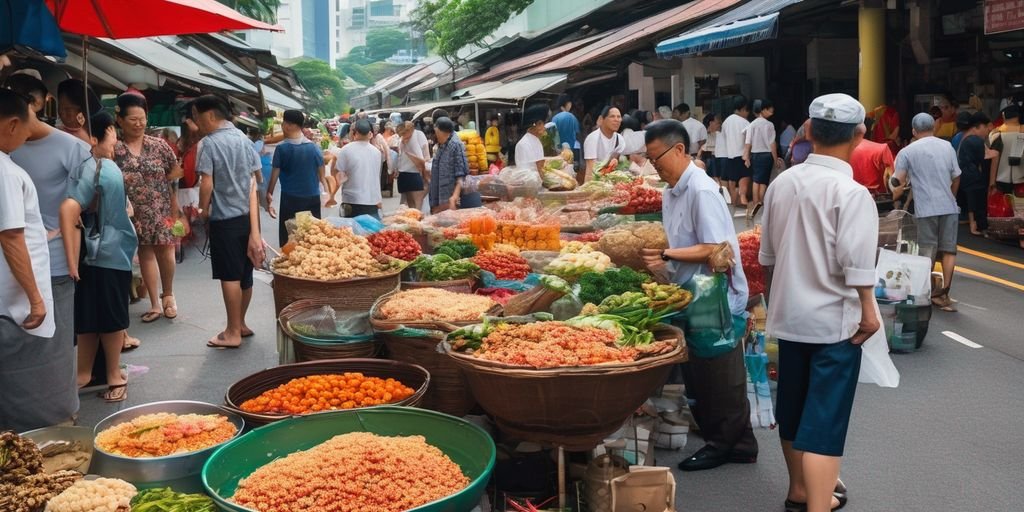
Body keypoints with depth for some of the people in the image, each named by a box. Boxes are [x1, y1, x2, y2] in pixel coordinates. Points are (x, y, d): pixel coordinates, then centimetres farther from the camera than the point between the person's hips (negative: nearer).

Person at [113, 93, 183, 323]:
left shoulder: (159, 145, -1)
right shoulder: (114, 150, -3)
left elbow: (177, 172, 8)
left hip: (162, 210, 0)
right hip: (135, 213, 0)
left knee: (165, 252, 3)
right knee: (145, 254, 8)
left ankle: (168, 295, 27)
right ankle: (155, 304, 17)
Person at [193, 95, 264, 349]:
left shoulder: (209, 143, -12)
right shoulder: (245, 140, 8)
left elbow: (207, 183, -16)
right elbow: (253, 182, 7)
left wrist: (203, 209, 4)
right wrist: (255, 230, 7)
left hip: (224, 219, -7)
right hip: (247, 216, 7)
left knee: (230, 276, 0)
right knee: (245, 274, 14)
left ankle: (233, 333, 6)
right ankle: (240, 324, 27)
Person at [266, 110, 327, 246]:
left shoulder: (281, 148, -7)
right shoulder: (314, 147, 1)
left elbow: (275, 174, -3)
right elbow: (322, 175, 6)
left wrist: (269, 193, 10)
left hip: (290, 198, -3)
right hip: (313, 198, 3)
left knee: (287, 236, 4)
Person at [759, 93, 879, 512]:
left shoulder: (782, 183, 1)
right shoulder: (851, 193, -18)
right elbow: (855, 264, -21)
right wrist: (869, 310, -7)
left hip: (789, 315, 6)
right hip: (835, 320, -6)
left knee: (793, 409, 19)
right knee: (824, 420, -1)